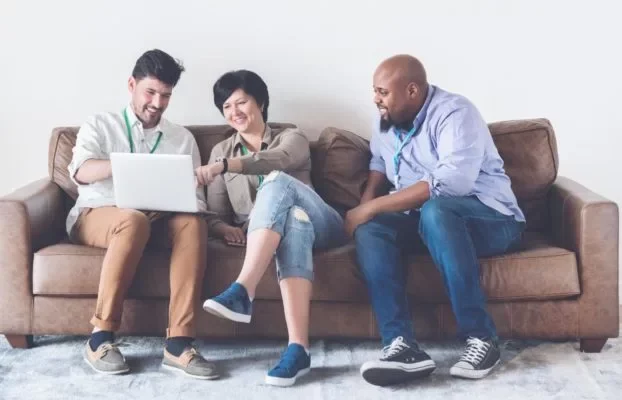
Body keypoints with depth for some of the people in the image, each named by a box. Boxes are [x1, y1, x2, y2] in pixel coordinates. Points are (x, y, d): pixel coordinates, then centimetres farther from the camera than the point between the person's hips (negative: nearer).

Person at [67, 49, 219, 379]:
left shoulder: (182, 138, 18)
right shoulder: (101, 125, 10)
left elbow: (196, 199, 11)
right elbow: (81, 172, -10)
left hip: (158, 219, 3)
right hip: (95, 216, -2)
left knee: (193, 224, -31)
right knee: (133, 220, -38)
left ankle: (178, 342, -37)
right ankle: (101, 336, -30)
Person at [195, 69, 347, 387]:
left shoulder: (291, 138, 15)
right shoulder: (221, 150, 24)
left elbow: (278, 161, -13)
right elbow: (215, 214, 13)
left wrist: (224, 166, -29)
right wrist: (225, 228, -13)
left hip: (320, 226, 0)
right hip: (265, 236, 1)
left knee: (276, 182, -34)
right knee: (293, 219, -40)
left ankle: (241, 292, -50)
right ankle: (297, 348, -57)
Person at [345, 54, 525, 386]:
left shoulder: (454, 113, -15)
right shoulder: (387, 122, 9)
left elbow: (452, 182, -30)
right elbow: (379, 162, 25)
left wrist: (371, 208, -29)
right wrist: (365, 207, 1)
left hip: (490, 218, -6)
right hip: (425, 219, 7)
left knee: (435, 210, -39)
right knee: (370, 230, -23)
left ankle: (480, 337, -33)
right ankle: (403, 346, -38)